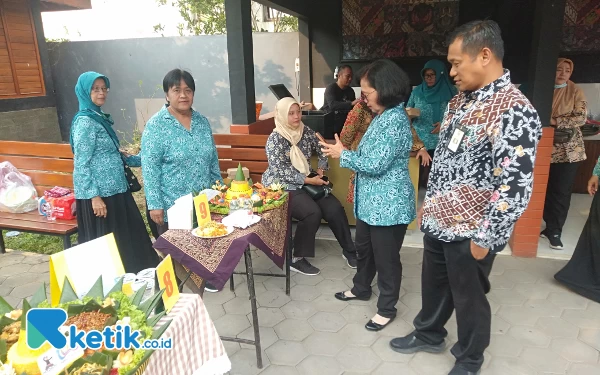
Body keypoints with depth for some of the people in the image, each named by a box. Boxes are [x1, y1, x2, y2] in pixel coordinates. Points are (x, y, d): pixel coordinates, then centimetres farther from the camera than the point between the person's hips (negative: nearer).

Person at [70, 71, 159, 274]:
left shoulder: (100, 117, 13)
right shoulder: (85, 121, -14)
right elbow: (81, 163, -17)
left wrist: (141, 159, 17)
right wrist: (94, 196, -21)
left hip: (114, 189, 9)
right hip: (99, 193, -9)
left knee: (127, 237, 16)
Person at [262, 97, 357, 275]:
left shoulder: (307, 132, 5)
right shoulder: (275, 138, -12)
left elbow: (323, 151, 18)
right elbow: (279, 170, -20)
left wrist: (321, 170, -1)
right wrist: (308, 180, -23)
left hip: (306, 182, 6)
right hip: (282, 186, -6)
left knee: (335, 208, -11)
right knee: (313, 212, -28)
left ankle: (348, 249, 8)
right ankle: (297, 259, -14)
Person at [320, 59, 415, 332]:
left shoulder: (395, 120, -22)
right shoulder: (383, 117, 10)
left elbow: (376, 164, -25)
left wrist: (343, 154, -15)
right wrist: (344, 152, 5)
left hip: (388, 204, -10)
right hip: (371, 199, 10)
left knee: (386, 257, 6)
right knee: (364, 247, 24)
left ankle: (387, 308, 25)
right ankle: (361, 288, 46)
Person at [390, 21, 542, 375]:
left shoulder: (515, 111, -22)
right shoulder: (461, 100, 6)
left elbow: (516, 186, -24)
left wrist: (485, 237, -19)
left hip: (470, 232, -7)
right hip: (438, 221, 8)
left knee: (468, 298, 14)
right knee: (434, 285, 24)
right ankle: (429, 335, 48)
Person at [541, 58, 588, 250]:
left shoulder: (576, 92, 1)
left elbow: (581, 118, -8)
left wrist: (555, 121, -17)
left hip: (568, 150, -1)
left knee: (562, 191, 2)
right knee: (547, 190, 7)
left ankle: (555, 231, 13)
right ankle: (550, 226, 23)